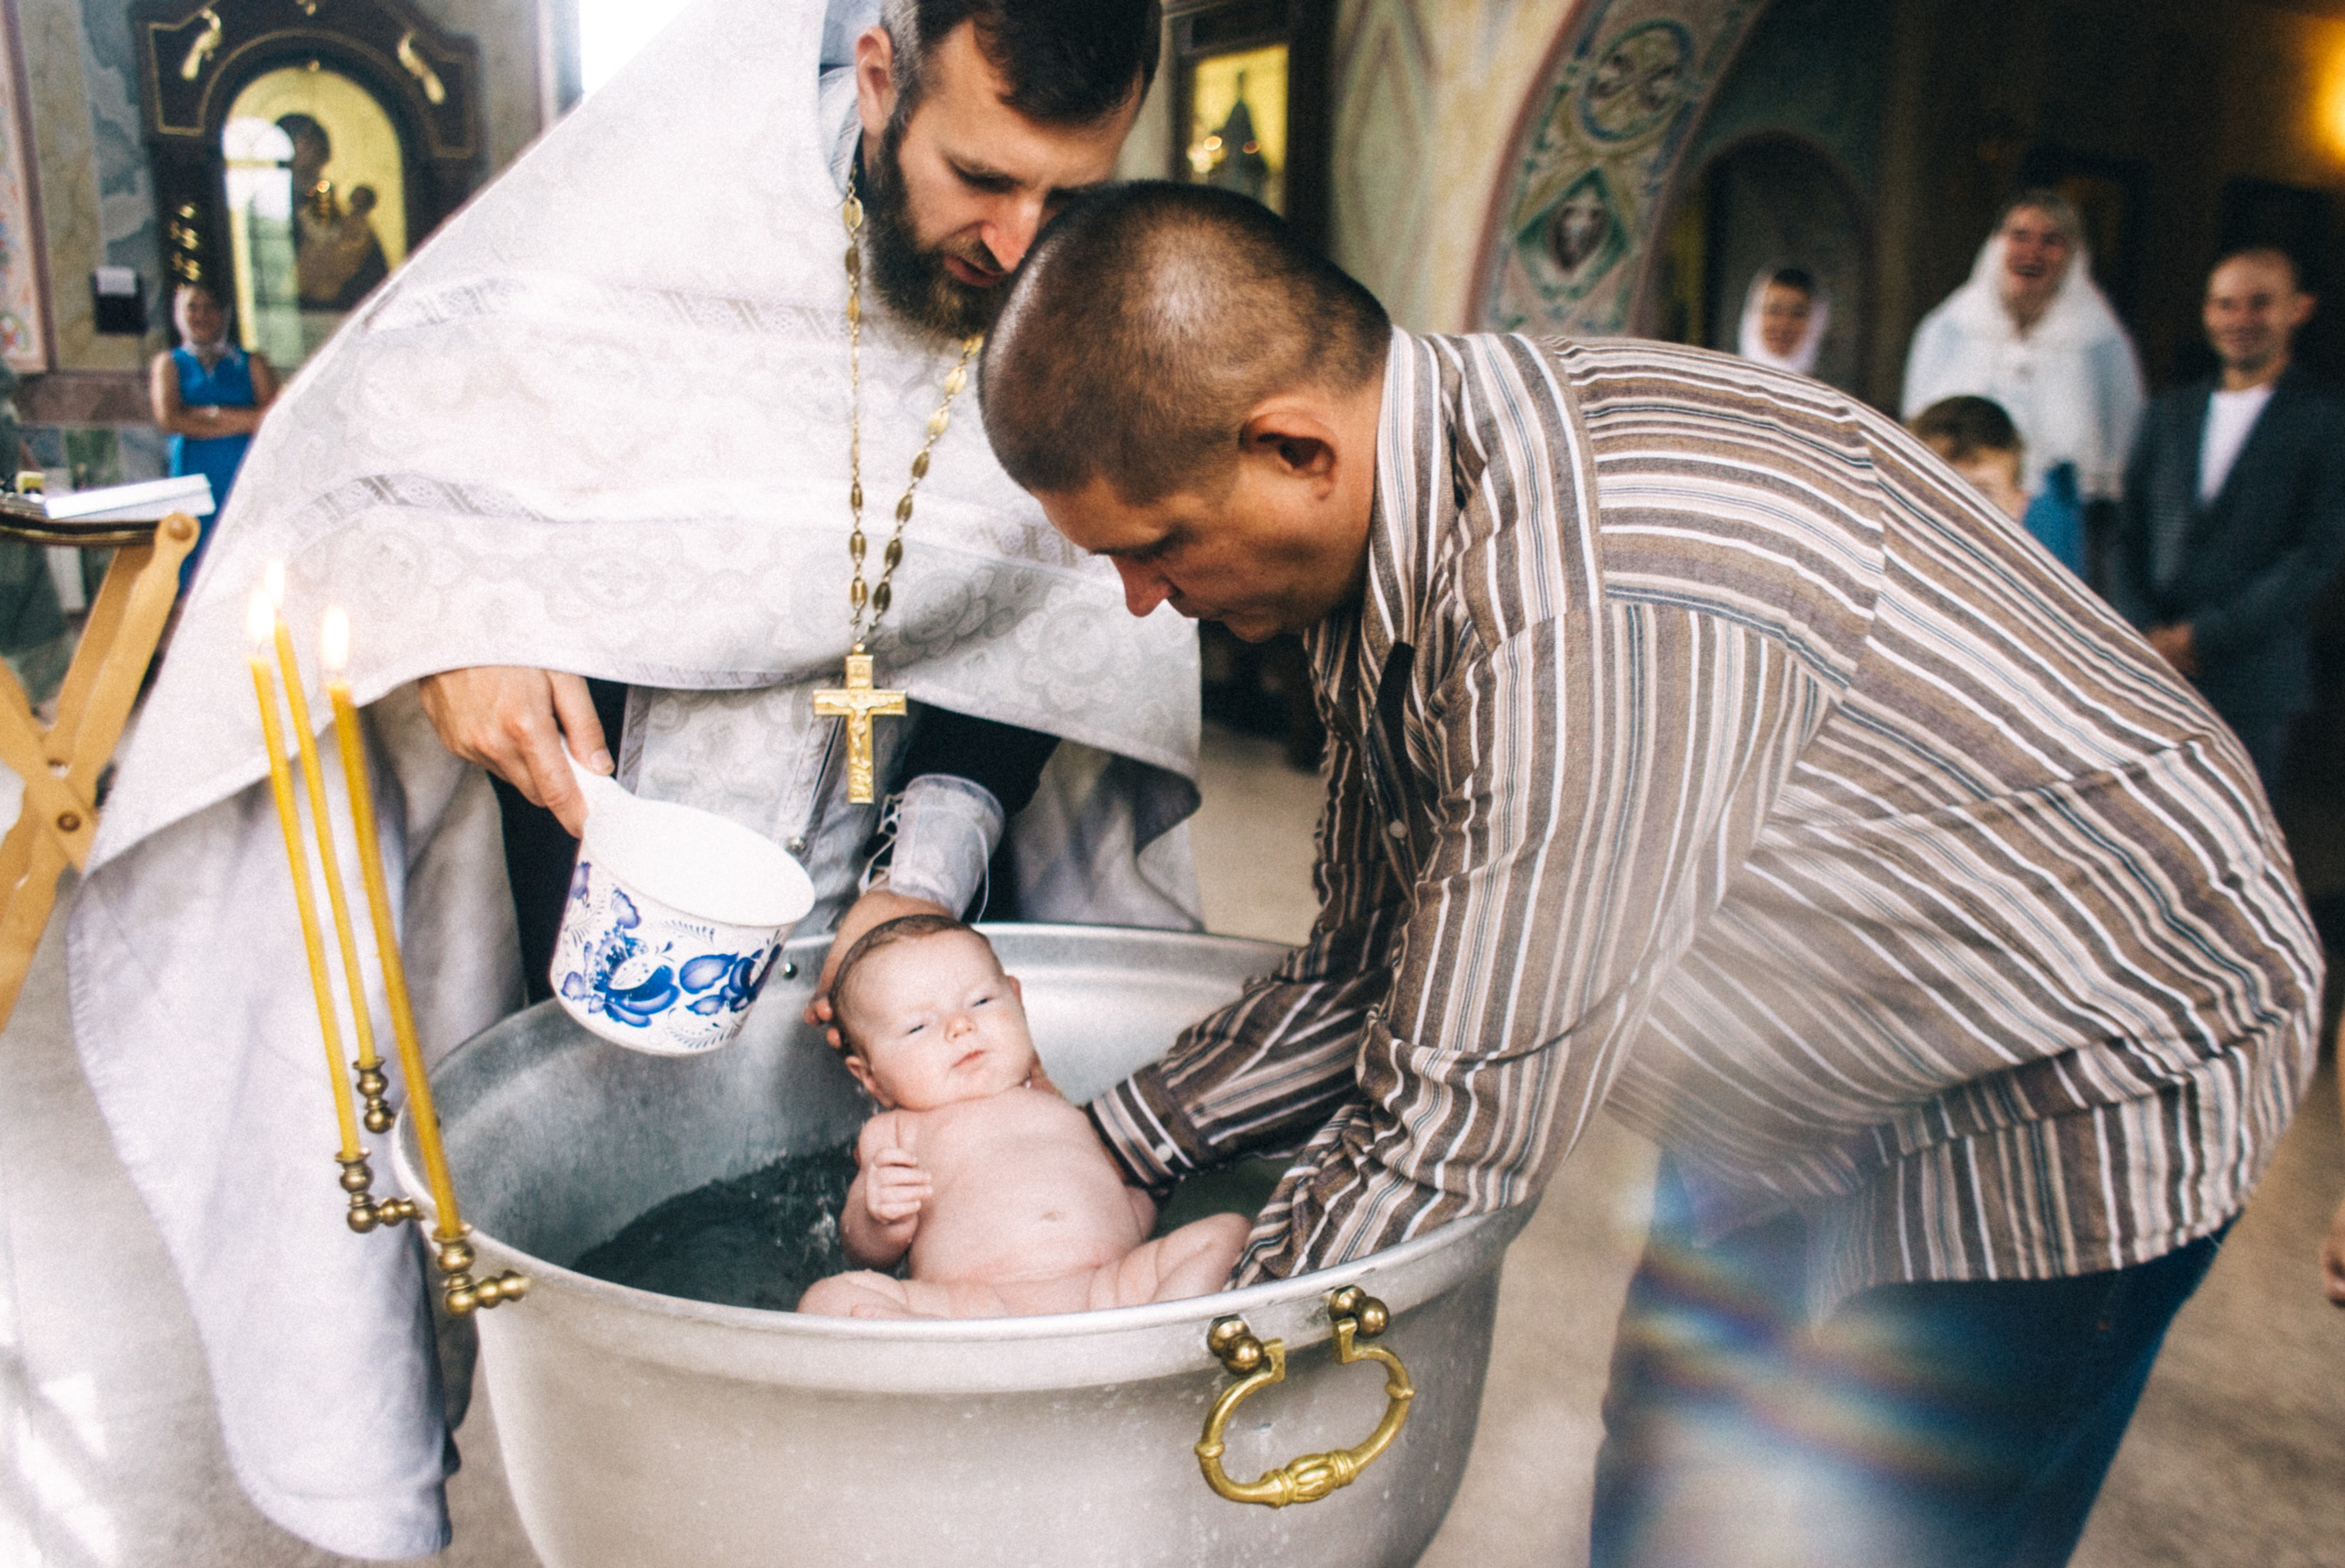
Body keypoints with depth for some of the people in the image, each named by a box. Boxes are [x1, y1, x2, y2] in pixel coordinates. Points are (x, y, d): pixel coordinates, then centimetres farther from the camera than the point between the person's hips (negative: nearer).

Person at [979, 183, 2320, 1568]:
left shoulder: (1595, 610, -39)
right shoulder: (1405, 519, -8)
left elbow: (1457, 1118, -31)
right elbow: (1370, 971, -1)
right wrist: (1104, 1150, -5)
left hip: (2082, 1078, -8)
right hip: (1818, 1084, 8)